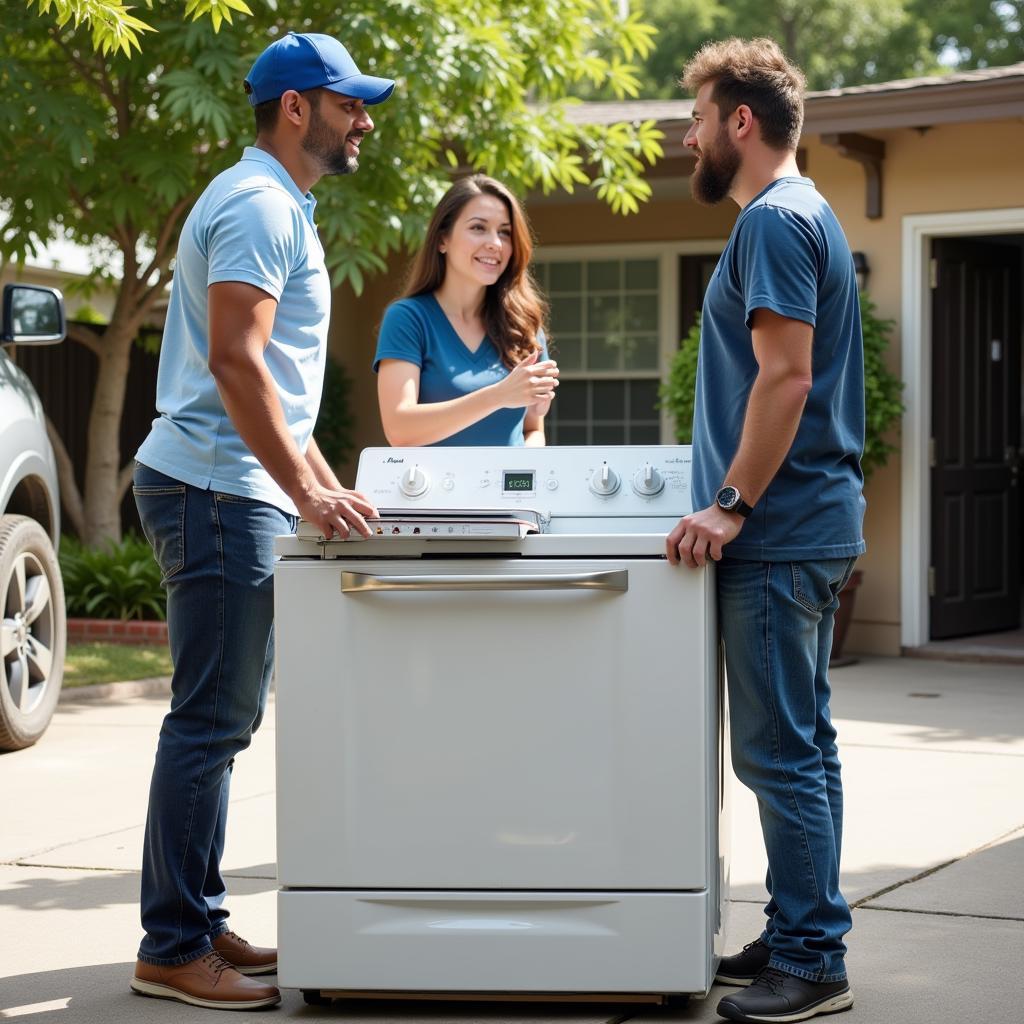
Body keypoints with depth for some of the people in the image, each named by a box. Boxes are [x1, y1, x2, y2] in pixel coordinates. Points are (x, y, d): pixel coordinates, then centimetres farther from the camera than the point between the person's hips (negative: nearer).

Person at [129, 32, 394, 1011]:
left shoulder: (277, 206, 21)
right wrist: (307, 489, -21)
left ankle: (200, 923, 20)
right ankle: (173, 948, -4)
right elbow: (234, 359, -22)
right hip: (219, 491, -11)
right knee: (210, 721, -8)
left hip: (236, 494, 11)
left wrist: (325, 483, 22)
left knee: (220, 719, 13)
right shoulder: (259, 205, -12)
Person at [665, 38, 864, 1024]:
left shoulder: (774, 221, -12)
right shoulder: (804, 215, 20)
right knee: (801, 746, 14)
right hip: (811, 524, 11)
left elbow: (785, 372, -21)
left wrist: (732, 505, -20)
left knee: (780, 751, -7)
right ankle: (799, 936, 21)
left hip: (779, 534, -11)